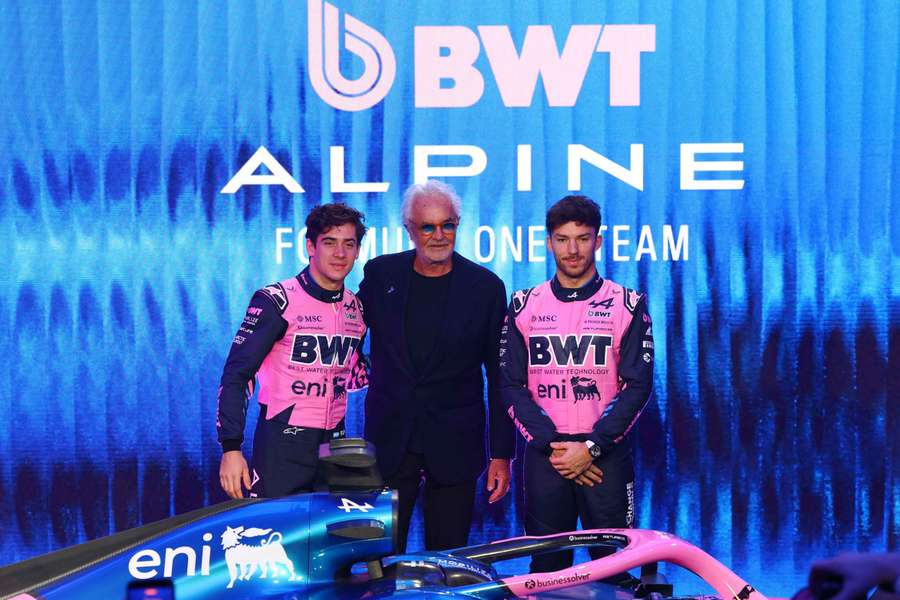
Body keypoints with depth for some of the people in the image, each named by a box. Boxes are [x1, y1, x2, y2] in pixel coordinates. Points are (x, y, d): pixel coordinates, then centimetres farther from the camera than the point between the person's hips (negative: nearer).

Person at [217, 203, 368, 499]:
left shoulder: (357, 308, 9)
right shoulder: (277, 301, -8)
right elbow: (236, 375, -10)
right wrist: (231, 447, -16)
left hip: (334, 446, 6)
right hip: (283, 447, -5)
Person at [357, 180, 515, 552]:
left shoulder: (486, 287, 0)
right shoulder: (380, 274, 4)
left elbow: (500, 377, 1)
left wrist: (502, 454, -1)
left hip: (454, 448, -1)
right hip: (388, 442, 1)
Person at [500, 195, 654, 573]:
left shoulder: (627, 305, 3)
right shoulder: (524, 306, 8)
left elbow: (637, 386, -2)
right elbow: (512, 385, 4)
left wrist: (591, 448, -12)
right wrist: (551, 444, -9)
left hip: (605, 455, -1)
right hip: (544, 455, 2)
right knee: (547, 568, 4)